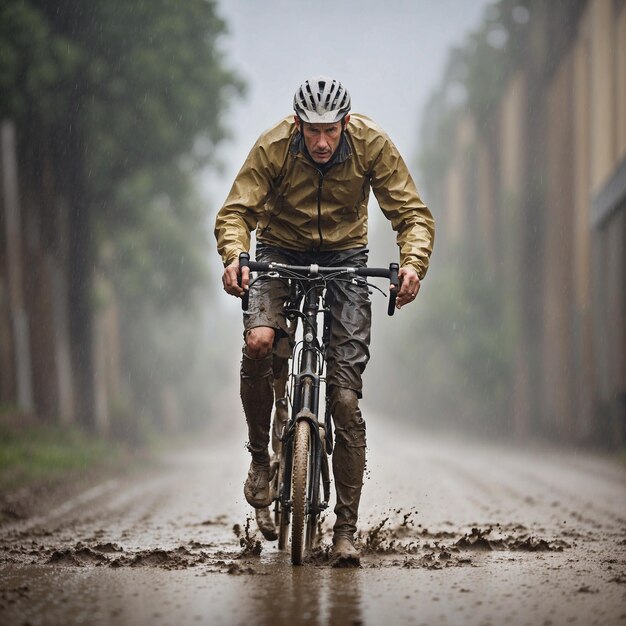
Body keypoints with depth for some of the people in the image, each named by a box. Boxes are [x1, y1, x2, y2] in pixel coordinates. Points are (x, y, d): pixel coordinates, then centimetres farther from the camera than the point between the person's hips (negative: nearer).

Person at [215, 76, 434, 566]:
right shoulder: (273, 147, -20)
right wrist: (233, 255, -40)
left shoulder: (373, 145, -18)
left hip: (344, 256, 0)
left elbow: (412, 212, -17)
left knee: (346, 397, -10)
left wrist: (413, 264, -36)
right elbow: (236, 210, -19)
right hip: (281, 253, 0)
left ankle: (346, 529, -4)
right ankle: (260, 456, -6)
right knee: (259, 342, -31)